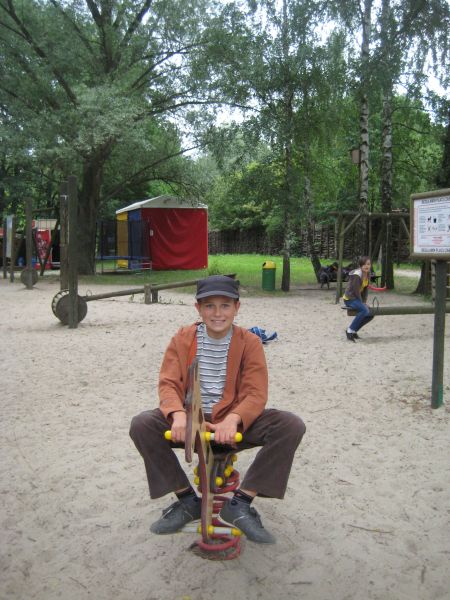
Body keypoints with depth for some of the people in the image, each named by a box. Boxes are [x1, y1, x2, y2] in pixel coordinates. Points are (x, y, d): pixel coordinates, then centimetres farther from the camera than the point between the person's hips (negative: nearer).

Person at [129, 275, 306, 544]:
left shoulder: (249, 342, -4)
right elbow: (169, 383, -8)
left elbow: (256, 394, -11)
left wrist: (232, 420, -32)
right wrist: (178, 415, -30)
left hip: (235, 422, -1)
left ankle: (240, 504, -13)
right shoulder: (183, 338, -1)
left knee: (292, 425, -25)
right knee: (141, 425, -26)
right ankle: (187, 500, -7)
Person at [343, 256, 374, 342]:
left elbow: (366, 289, 7)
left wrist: (364, 302, -2)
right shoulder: (356, 275, -22)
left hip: (357, 298, 9)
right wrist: (362, 303, -16)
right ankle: (350, 330, -19)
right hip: (349, 299, -9)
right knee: (364, 310, -30)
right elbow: (356, 291, -21)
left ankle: (354, 330, 12)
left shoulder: (368, 274, 4)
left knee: (371, 314, 1)